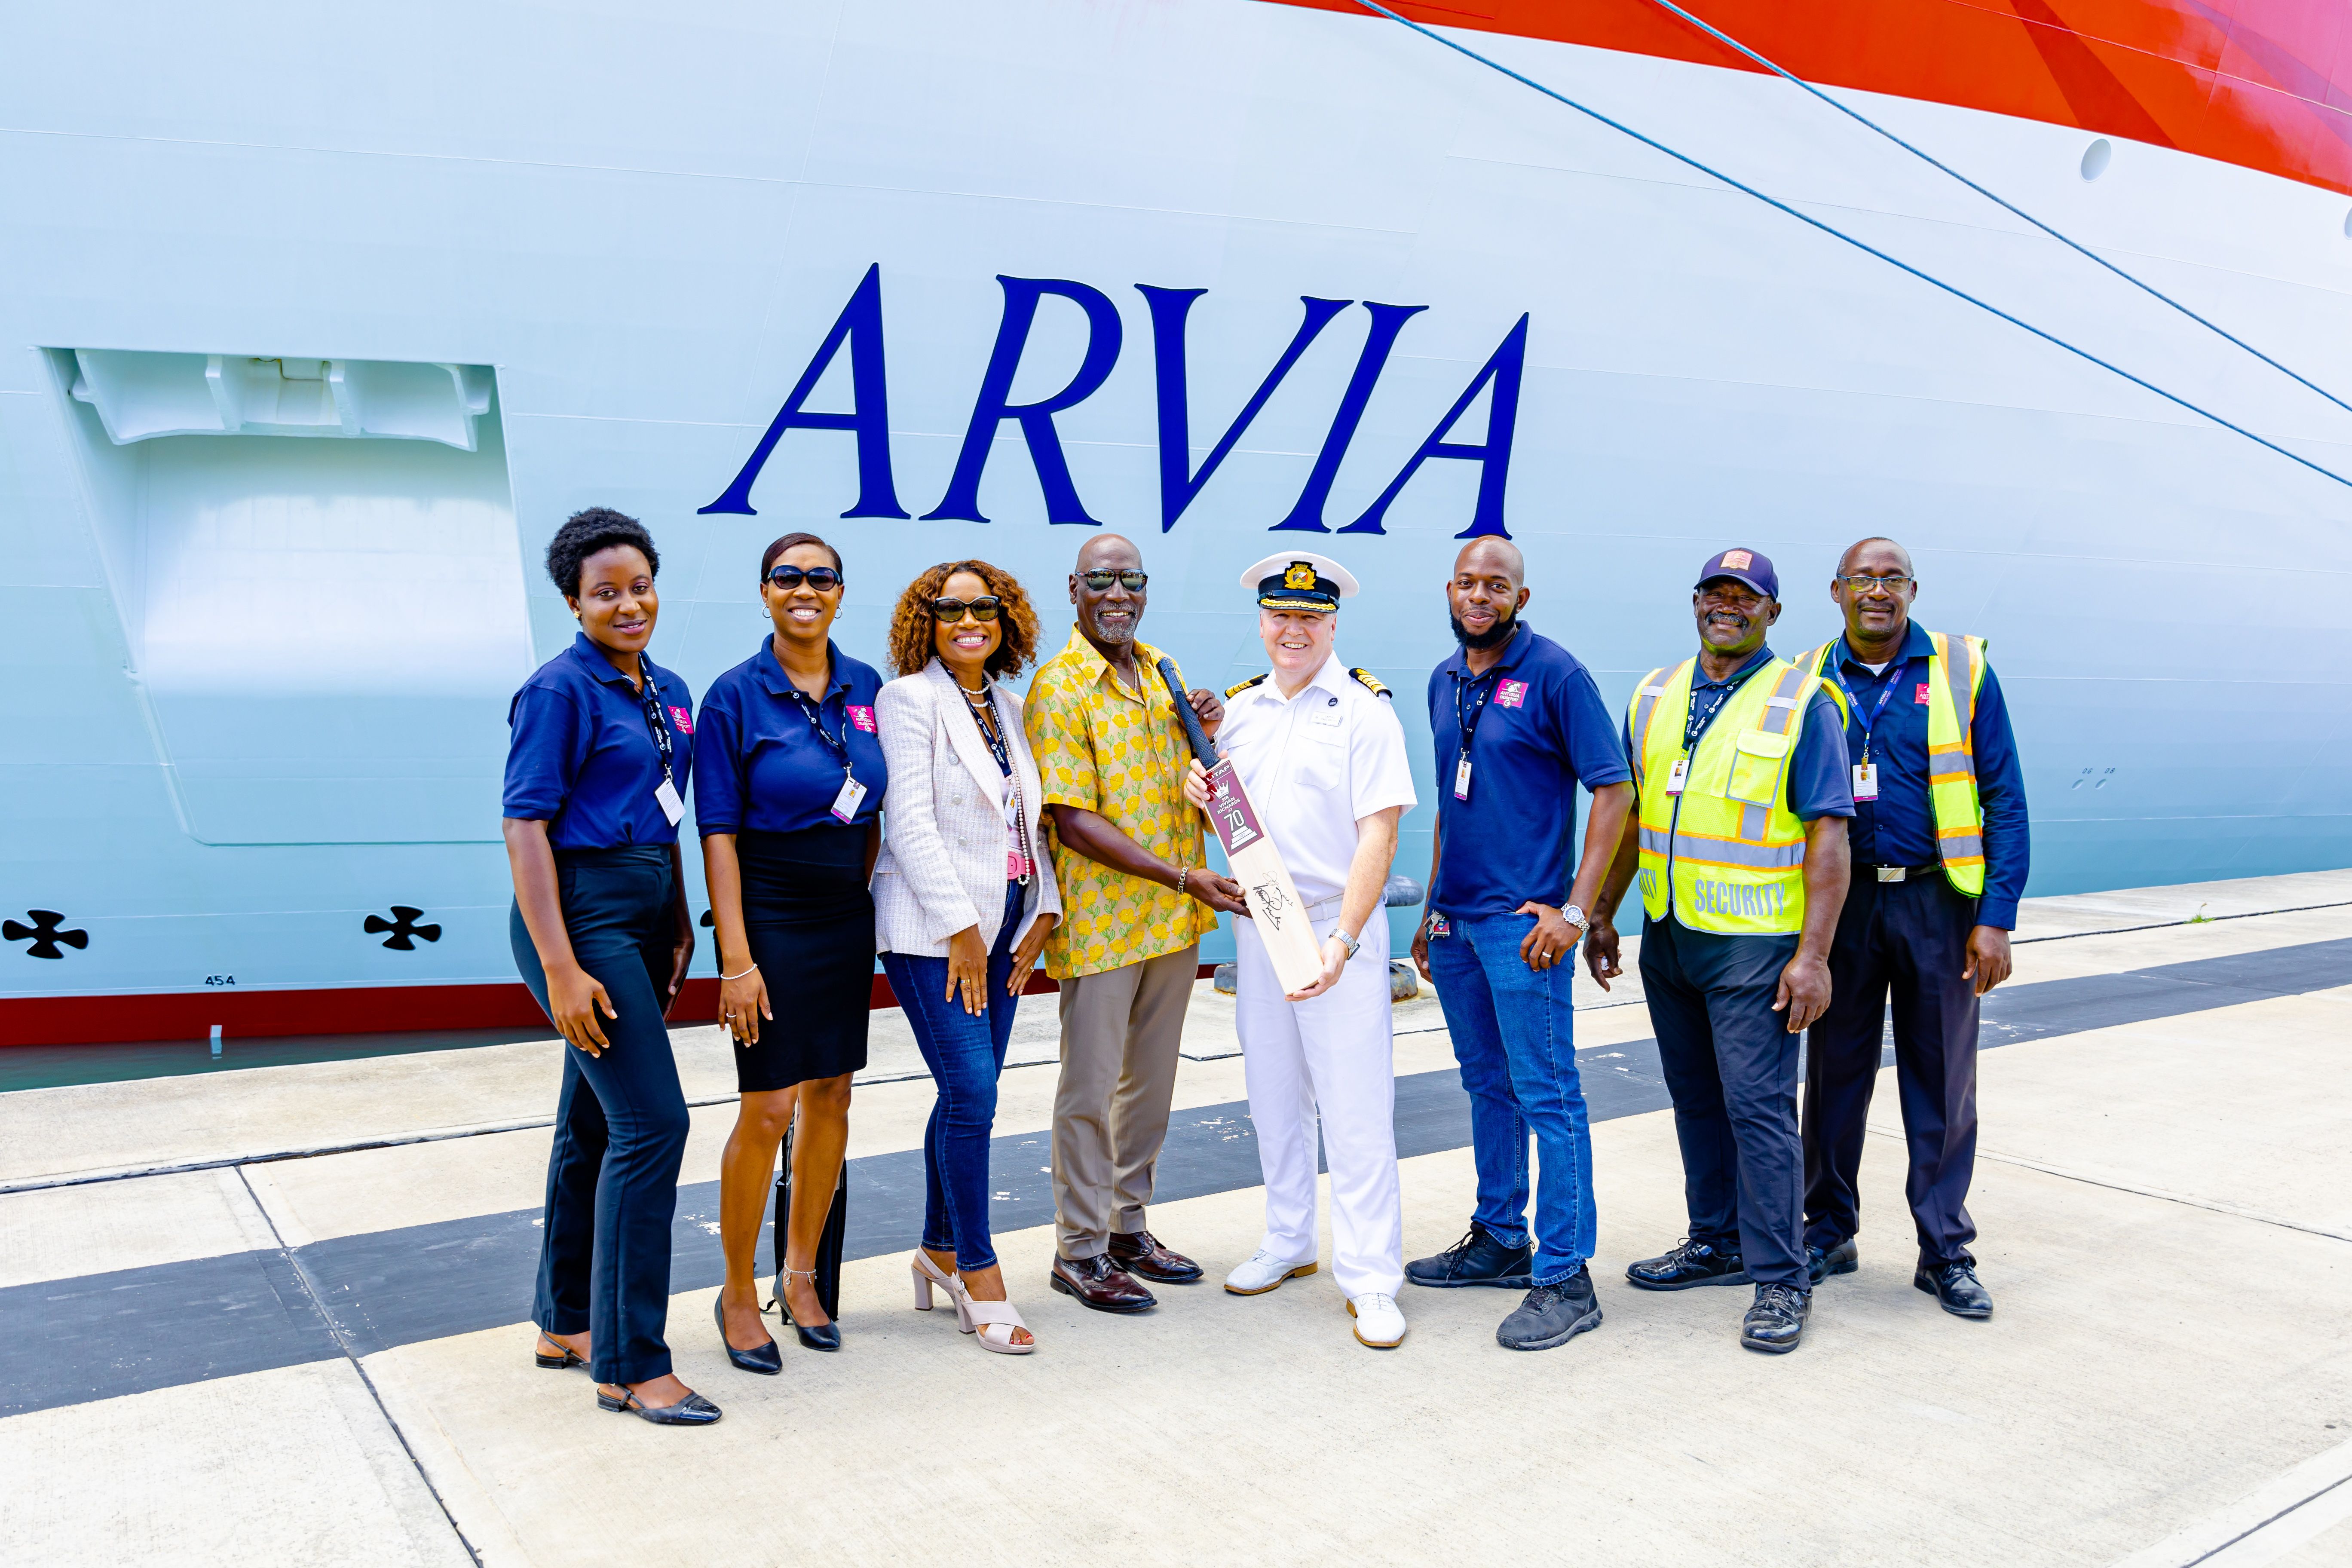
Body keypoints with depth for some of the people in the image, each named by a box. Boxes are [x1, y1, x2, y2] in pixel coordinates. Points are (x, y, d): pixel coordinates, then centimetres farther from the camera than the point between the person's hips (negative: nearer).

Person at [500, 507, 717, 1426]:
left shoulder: (668, 694, 13)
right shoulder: (560, 690, -10)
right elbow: (525, 824, -15)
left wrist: (679, 926, 16)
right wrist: (559, 968, -20)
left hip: (645, 915, 8)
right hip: (582, 914, -8)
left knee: (596, 1124, 15)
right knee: (652, 1122, -11)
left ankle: (567, 1325, 29)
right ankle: (631, 1366, -2)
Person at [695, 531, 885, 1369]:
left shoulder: (866, 688, 5)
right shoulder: (735, 696, -8)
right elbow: (718, 834, -11)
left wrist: (867, 904, 6)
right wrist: (736, 958, -16)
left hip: (846, 918, 5)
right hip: (770, 920, -5)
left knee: (830, 1098, 10)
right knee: (766, 1109, -3)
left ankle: (800, 1277, 27)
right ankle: (738, 1293, 16)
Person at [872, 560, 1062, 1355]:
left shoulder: (1007, 707, 15)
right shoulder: (909, 700, -6)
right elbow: (910, 823, -13)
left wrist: (1041, 911, 6)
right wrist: (960, 927, -15)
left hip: (1003, 925, 7)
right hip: (932, 929, -7)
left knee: (968, 1096, 10)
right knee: (972, 1093, -10)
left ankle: (940, 1251, 25)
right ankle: (980, 1276, 3)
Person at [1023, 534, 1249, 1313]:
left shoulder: (1163, 673, 10)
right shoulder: (1058, 688, -12)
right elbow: (1074, 821, -18)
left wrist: (1208, 729, -1)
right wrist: (1181, 875, -23)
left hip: (1175, 921, 7)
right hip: (1101, 920, -7)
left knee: (1151, 1080, 15)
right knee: (1091, 1088, 2)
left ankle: (1128, 1229, 30)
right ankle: (1079, 1249, 16)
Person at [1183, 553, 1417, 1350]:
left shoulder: (1364, 711, -7)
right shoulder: (1239, 709, 11)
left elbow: (1378, 835, -13)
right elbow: (1226, 817, 19)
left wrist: (1342, 942, -21)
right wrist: (1197, 793, -6)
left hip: (1338, 924, -5)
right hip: (1257, 921, 6)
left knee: (1354, 1105, -4)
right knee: (1274, 1094, 15)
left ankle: (1370, 1279, 4)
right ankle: (1288, 1241, 31)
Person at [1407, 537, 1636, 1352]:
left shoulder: (1555, 674, -9)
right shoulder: (1445, 682, 13)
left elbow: (1614, 790, -11)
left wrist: (1575, 909, -17)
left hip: (1523, 920, -7)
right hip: (1456, 918, 7)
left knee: (1546, 1094, -4)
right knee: (1487, 1086, 17)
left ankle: (1564, 1278, 3)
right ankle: (1500, 1240, 30)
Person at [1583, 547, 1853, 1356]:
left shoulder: (1801, 703, -6)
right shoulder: (1655, 696, 10)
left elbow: (1828, 835, -10)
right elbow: (1630, 813, 16)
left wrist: (1813, 955, -16)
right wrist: (1602, 916, 13)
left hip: (1754, 941, -6)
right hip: (1666, 933, 6)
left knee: (1759, 1105, -5)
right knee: (1695, 1098, 15)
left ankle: (1780, 1280, 6)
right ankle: (1717, 1242, 29)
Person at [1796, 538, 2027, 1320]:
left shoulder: (1962, 671, 0)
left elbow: (2004, 801, -1)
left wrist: (1996, 917, -8)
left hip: (1936, 902, -1)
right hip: (1840, 903, 1)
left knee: (1942, 1080, 6)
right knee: (1835, 1072, 9)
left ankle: (1945, 1252, 18)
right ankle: (1829, 1232, 23)